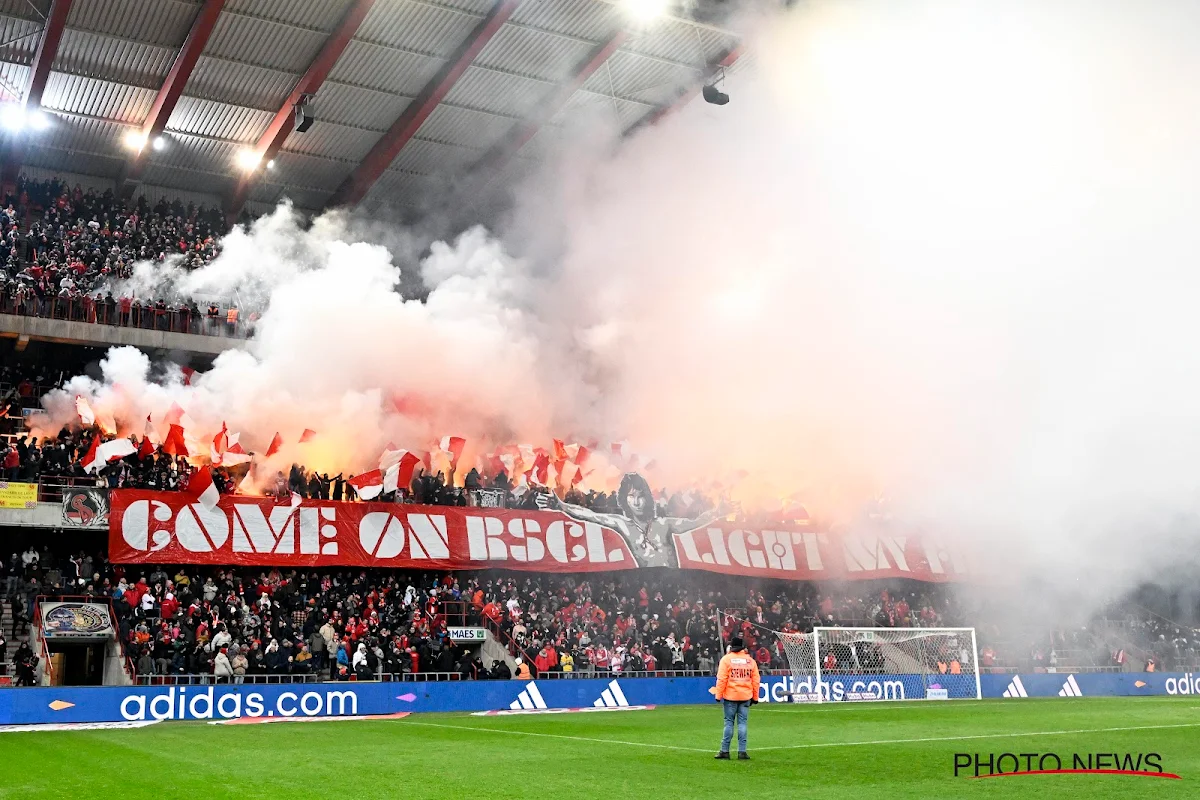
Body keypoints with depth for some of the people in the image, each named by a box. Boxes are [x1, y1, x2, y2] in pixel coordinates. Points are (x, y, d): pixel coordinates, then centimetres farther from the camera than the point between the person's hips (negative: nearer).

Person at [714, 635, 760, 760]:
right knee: (742, 723, 5)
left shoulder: (726, 659, -3)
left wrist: (718, 695, -5)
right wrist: (755, 697, 13)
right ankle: (742, 751, 2)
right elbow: (756, 681, 7)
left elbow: (721, 679, -8)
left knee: (729, 723, 3)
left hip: (730, 696, -2)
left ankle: (725, 751, 4)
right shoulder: (750, 660, 6)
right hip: (746, 696, 2)